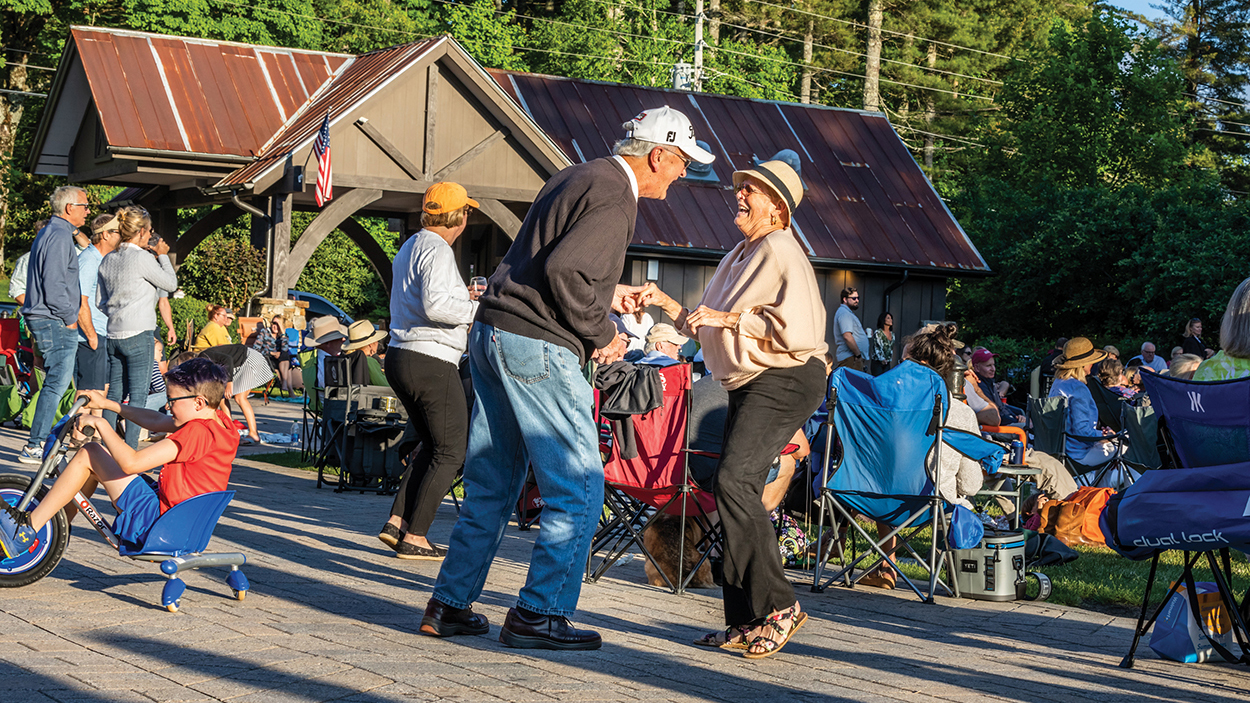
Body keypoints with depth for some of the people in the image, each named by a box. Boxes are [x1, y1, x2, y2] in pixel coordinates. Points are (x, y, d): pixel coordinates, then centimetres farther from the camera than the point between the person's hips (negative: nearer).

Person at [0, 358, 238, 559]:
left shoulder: (197, 433, -23)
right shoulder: (220, 420, 5)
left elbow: (131, 463, -27)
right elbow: (156, 422, 19)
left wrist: (100, 424, -16)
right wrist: (107, 404, 21)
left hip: (156, 523, -10)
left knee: (89, 454, -7)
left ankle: (27, 529, -2)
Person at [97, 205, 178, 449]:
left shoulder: (107, 260, 10)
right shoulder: (141, 258, -11)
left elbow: (102, 301, 16)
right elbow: (170, 283, 0)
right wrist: (162, 255, 12)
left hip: (113, 335, 7)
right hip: (138, 334, -7)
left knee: (115, 393, 11)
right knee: (138, 395, -3)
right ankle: (130, 450, -6)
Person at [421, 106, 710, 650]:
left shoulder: (578, 177, 19)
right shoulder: (614, 198, -11)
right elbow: (562, 269, -22)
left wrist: (606, 293, 27)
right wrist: (600, 334, -10)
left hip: (491, 333, 10)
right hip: (538, 346, -10)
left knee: (491, 484, 15)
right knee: (578, 488, -2)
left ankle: (450, 605, 18)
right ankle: (538, 614, -1)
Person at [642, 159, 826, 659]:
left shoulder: (780, 253, -11)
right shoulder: (738, 257, 20)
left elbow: (798, 329, -23)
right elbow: (707, 329, 28)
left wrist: (728, 318, -18)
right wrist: (667, 304, 15)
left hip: (785, 381, -10)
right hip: (749, 384, 10)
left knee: (734, 480, -22)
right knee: (736, 490, 6)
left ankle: (777, 604, -17)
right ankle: (746, 622, 11)